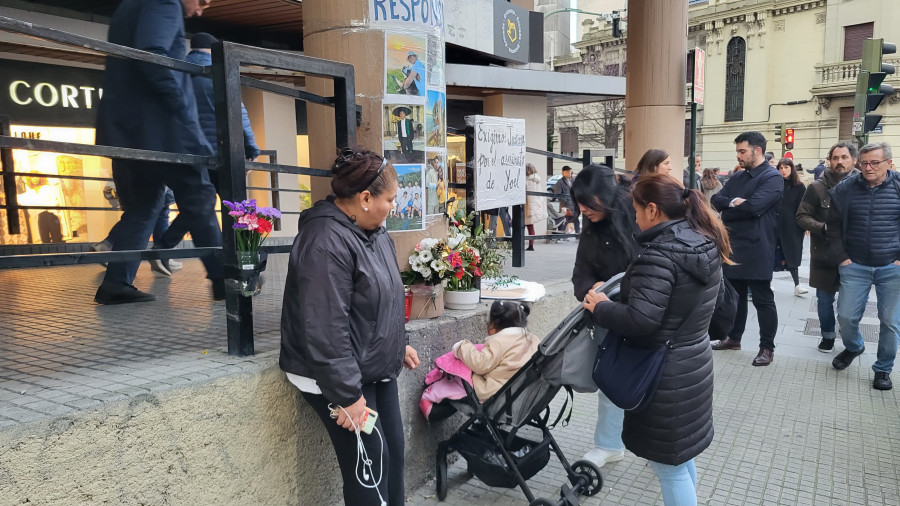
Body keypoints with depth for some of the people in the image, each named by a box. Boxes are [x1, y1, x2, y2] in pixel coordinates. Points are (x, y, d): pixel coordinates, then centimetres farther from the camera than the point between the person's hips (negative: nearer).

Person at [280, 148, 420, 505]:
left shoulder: (372, 231, 6)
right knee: (370, 465, 0)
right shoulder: (326, 243, -26)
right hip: (337, 379, -9)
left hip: (377, 369, 9)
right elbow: (326, 331, -28)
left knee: (393, 452, 16)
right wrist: (347, 395, -24)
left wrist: (398, 344, 23)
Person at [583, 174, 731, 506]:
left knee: (669, 466, 7)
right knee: (681, 457, 26)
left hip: (664, 375, -9)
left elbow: (641, 319, -30)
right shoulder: (706, 244, 5)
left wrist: (599, 307, -15)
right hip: (694, 363, 9)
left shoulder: (659, 254, -25)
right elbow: (714, 296, 19)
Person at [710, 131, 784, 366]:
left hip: (756, 250, -8)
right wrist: (733, 202, -18)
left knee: (763, 300, 2)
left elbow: (753, 206, -24)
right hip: (733, 247, 8)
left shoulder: (772, 177, -11)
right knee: (734, 296, 17)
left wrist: (727, 208, -9)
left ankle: (767, 347, 12)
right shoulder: (737, 177, 14)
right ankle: (734, 338, 31)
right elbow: (716, 200, 3)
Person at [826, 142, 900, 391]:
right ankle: (853, 347, 36)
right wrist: (841, 257, 2)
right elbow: (833, 226, 8)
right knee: (846, 316, 4)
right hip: (855, 266, 1)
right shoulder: (844, 189, -1)